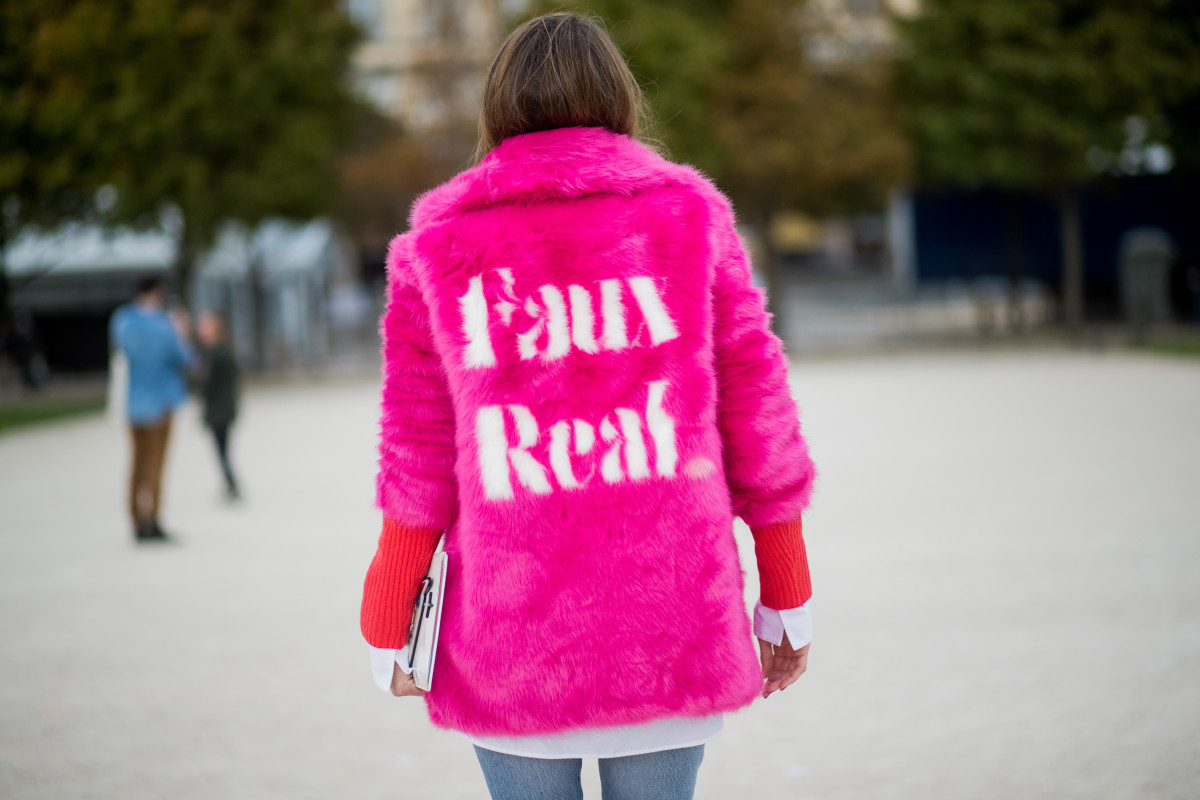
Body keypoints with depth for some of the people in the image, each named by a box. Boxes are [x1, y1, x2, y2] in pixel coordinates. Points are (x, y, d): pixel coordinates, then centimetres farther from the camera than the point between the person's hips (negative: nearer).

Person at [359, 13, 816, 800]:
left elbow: (417, 456, 4)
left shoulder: (437, 244, 4)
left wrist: (387, 634, 13)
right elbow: (757, 415, 4)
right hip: (673, 634, 0)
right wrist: (788, 605, 12)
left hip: (508, 648, 0)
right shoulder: (689, 216, 4)